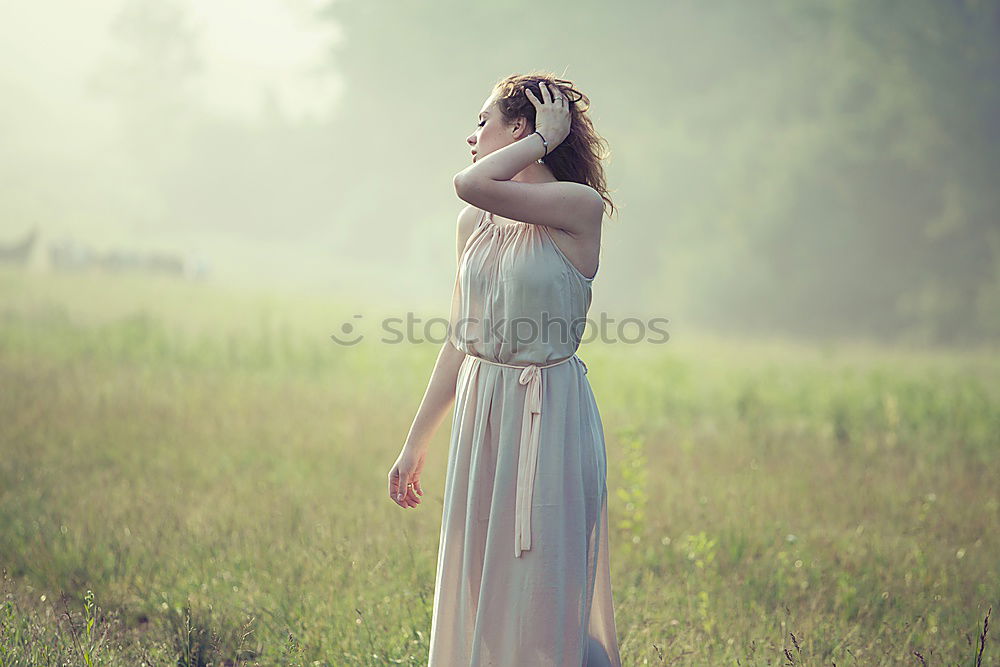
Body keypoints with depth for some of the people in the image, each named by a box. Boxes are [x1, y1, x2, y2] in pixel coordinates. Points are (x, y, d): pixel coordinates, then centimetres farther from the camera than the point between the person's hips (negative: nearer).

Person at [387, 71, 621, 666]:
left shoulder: (578, 207, -11)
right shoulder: (476, 222, 10)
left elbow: (470, 184, -26)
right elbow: (459, 341, 14)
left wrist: (547, 137, -11)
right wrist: (416, 444, 16)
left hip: (549, 417, -7)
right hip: (481, 414, 7)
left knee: (539, 597, -2)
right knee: (475, 591, 11)